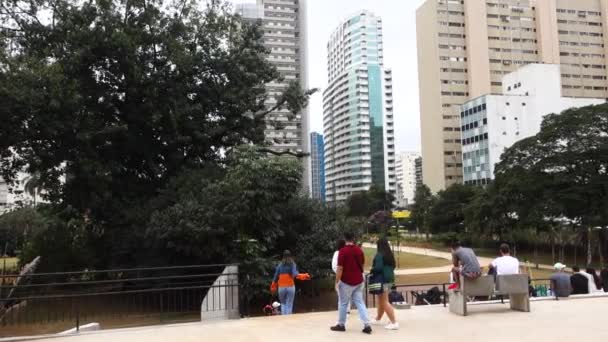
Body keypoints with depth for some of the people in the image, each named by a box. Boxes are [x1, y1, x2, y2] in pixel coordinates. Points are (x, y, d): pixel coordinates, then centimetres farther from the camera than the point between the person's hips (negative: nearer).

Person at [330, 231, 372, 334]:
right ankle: (367, 325, 0)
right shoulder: (359, 250, 4)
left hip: (346, 282, -5)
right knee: (360, 303, 7)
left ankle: (341, 325, 18)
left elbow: (340, 268, -16)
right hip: (358, 281, 5)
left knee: (343, 303, 8)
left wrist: (337, 282, -10)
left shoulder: (343, 251, -14)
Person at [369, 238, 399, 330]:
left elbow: (378, 268, -21)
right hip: (390, 278, 9)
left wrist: (371, 271, -4)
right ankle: (378, 319, 32)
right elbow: (393, 266, 17)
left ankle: (394, 323, -6)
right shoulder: (390, 254, 9)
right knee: (381, 300, 20)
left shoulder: (379, 255, -16)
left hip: (382, 279, -9)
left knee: (384, 302, -4)